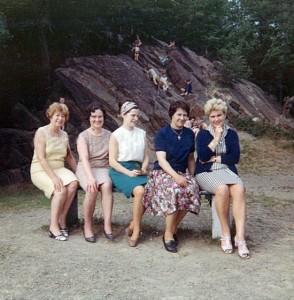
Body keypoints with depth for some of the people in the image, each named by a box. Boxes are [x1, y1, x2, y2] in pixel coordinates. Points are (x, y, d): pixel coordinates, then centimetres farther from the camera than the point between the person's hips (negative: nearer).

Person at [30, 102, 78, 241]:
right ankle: (54, 227, -19)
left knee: (73, 183, -26)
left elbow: (69, 157, 17)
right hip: (41, 171, -5)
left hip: (59, 169, 5)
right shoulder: (41, 132, -7)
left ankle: (62, 220, -16)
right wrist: (53, 177, -25)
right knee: (61, 189, -31)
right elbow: (41, 158, -16)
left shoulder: (64, 135, 12)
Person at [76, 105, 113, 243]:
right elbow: (84, 158, -14)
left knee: (107, 186, -32)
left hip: (103, 168, 2)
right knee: (92, 189, -32)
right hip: (86, 169, -2)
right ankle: (87, 226, -15)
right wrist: (90, 177, -30)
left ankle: (107, 225, -32)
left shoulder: (109, 135, 9)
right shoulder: (83, 136, -1)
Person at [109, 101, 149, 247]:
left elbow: (146, 156, 18)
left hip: (137, 170, 5)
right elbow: (112, 161, -3)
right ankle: (136, 230, -15)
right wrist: (128, 172, -16)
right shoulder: (116, 135, 1)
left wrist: (143, 169, -4)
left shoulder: (141, 133, 15)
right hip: (120, 171, -4)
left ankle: (133, 226, -10)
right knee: (139, 190, -33)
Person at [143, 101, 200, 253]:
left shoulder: (189, 134, 11)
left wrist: (191, 176, 4)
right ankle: (168, 234, -21)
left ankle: (174, 228, -10)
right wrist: (176, 176, -24)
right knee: (175, 190, -36)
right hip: (163, 172, -4)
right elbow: (161, 160, -12)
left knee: (192, 190, -29)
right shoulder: (162, 133, -3)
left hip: (182, 173, 4)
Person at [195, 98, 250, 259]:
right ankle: (225, 235, -22)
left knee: (239, 189, -32)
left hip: (227, 171, 2)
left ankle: (240, 237, -34)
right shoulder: (203, 134, 8)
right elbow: (203, 156, -8)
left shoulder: (231, 134, 13)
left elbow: (235, 157, 0)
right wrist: (216, 138, -7)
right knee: (222, 188, -35)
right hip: (206, 173, -2)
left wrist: (214, 158, -5)